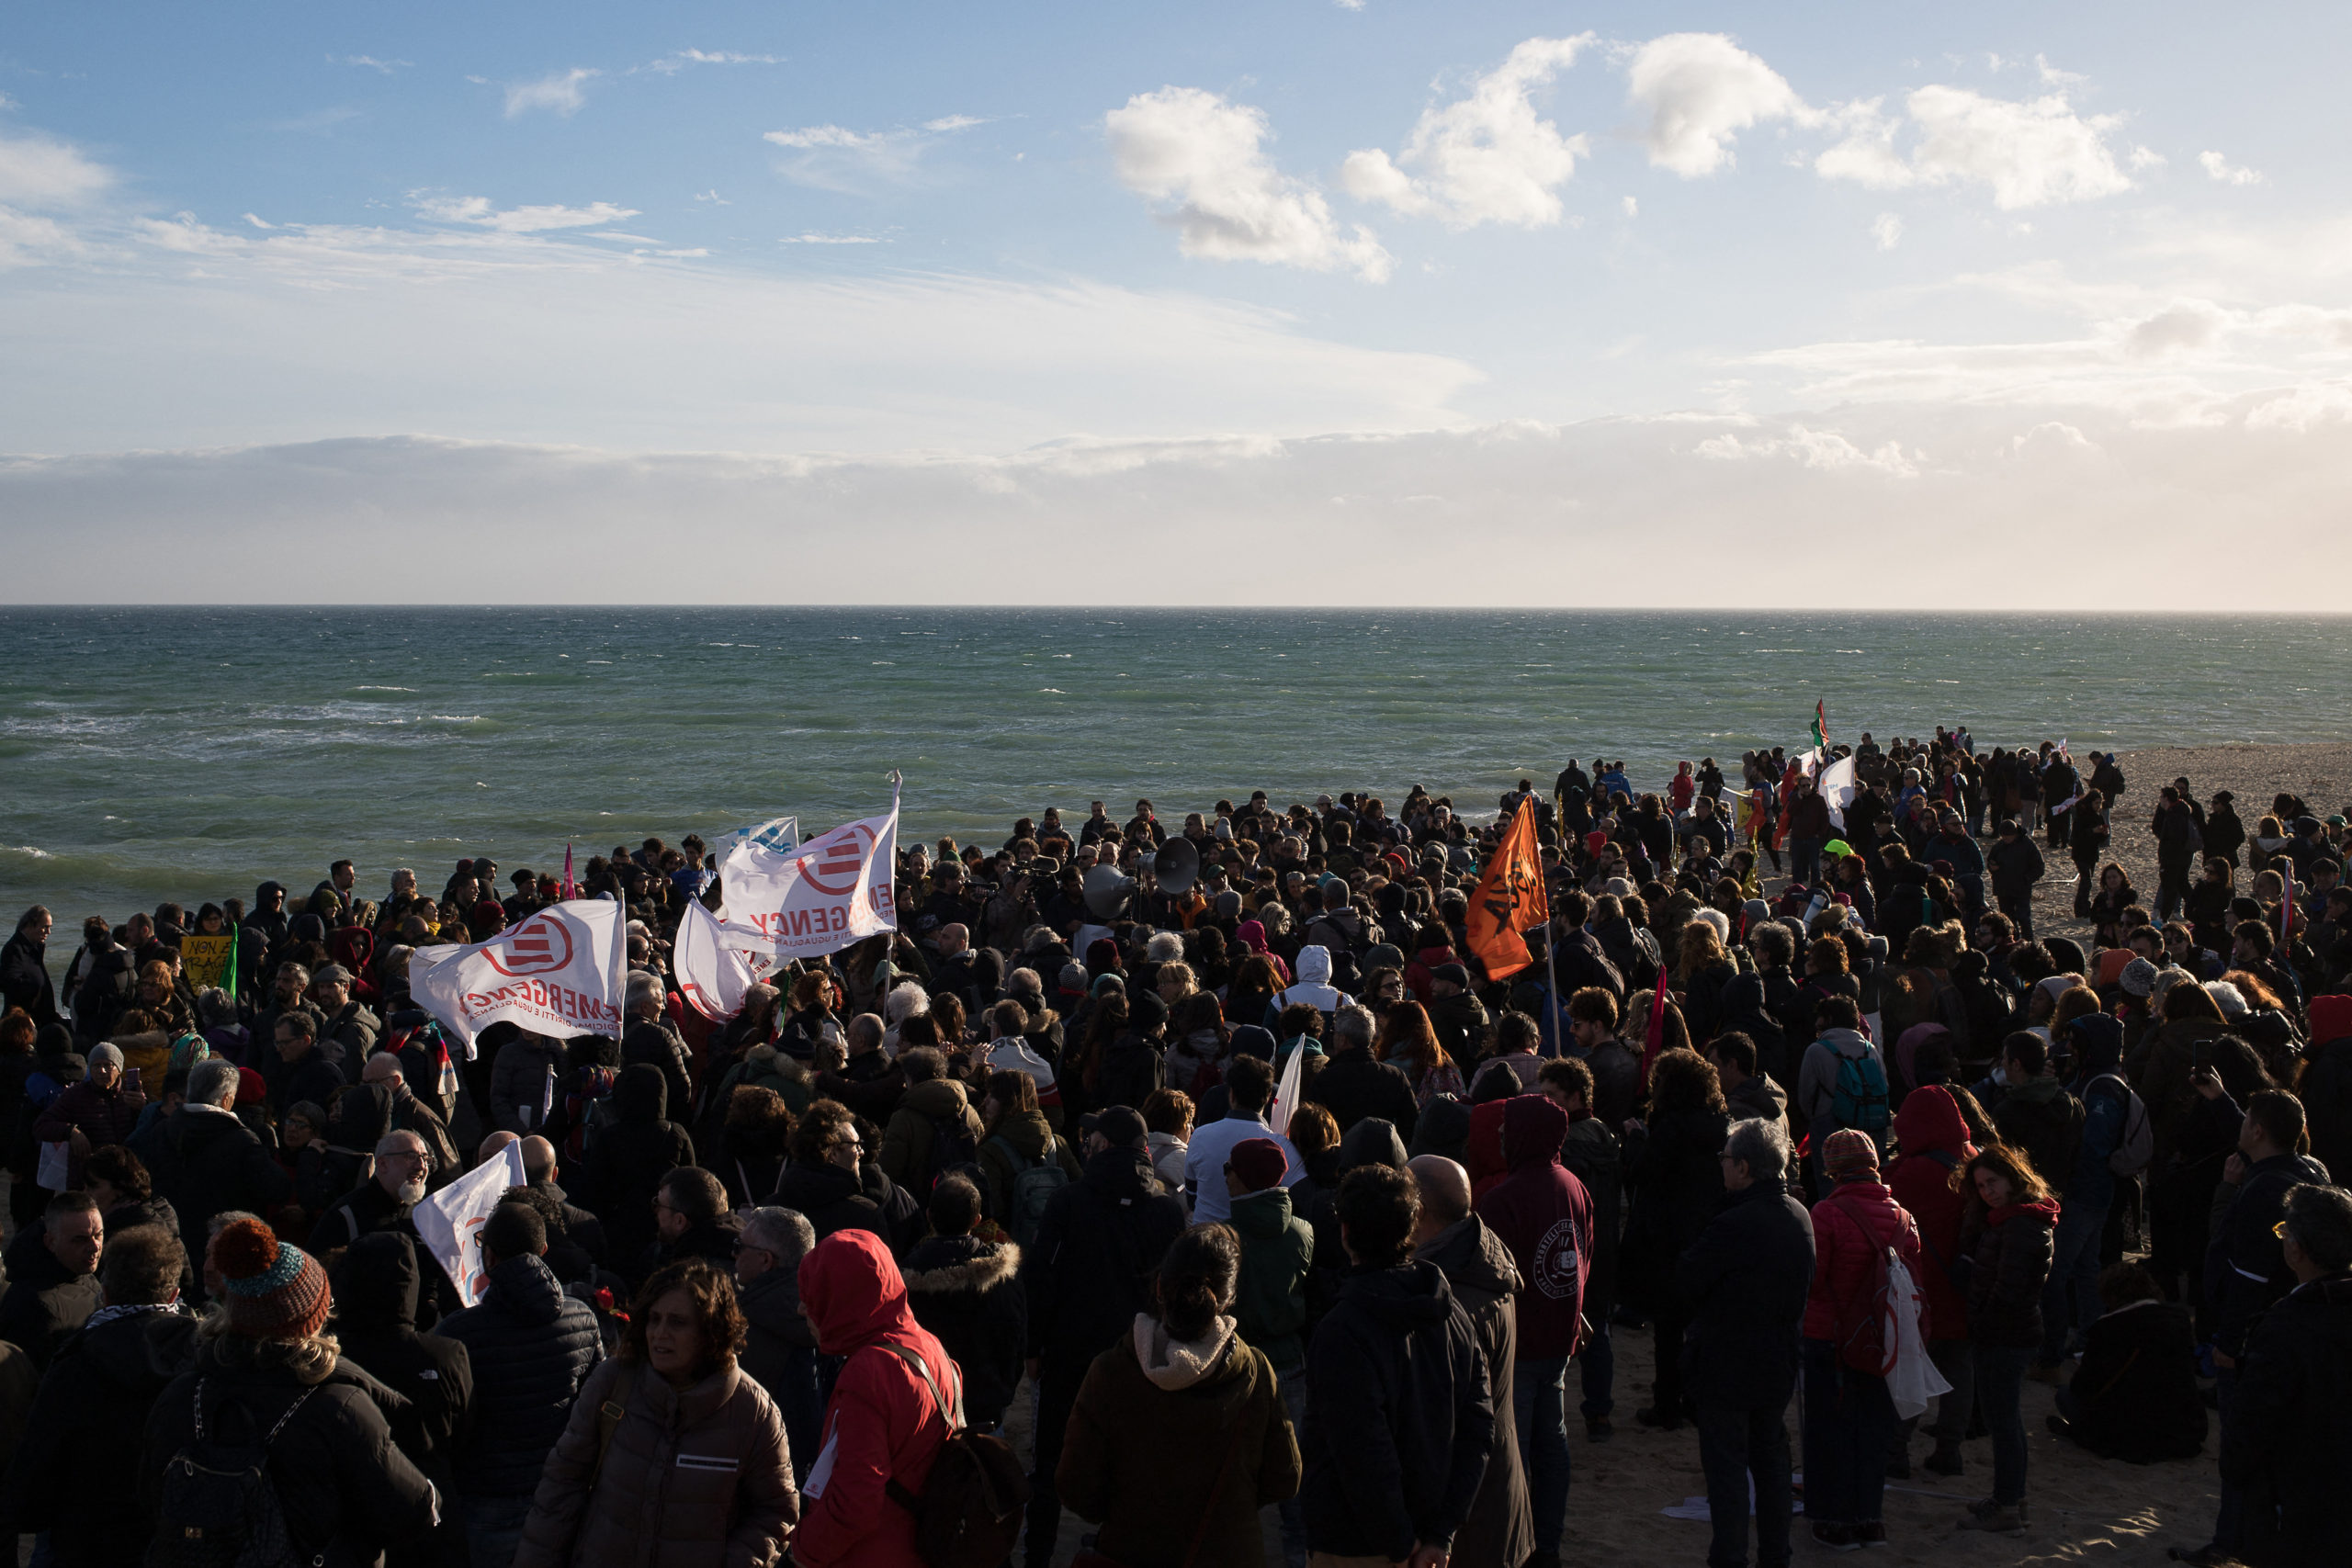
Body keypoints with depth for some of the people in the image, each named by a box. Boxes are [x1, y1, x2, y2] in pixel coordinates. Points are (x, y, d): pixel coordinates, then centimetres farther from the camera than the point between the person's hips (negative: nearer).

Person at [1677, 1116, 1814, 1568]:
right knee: (1771, 1459, 17)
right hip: (1779, 1362, 7)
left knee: (1726, 1463, 2)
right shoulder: (1801, 1217, 0)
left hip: (1726, 1365, -7)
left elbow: (1686, 1279, -16)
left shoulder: (1735, 1225, -25)